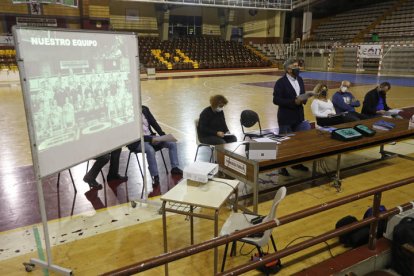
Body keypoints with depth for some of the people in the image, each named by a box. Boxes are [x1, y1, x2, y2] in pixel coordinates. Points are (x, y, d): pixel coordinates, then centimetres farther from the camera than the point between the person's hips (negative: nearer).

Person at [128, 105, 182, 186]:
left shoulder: (145, 109, 3)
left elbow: (154, 123, 6)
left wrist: (163, 135, -6)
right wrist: (150, 139, -29)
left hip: (150, 137, 7)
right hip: (137, 142, -6)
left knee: (172, 143, -6)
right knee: (150, 150, -37)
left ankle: (175, 167, 3)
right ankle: (155, 176, -26)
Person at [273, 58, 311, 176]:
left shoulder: (299, 79, 9)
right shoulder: (281, 82, -13)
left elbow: (303, 94, 17)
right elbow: (276, 100, -18)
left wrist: (304, 99, -7)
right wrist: (293, 102, -23)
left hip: (299, 116, 7)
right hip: (286, 118, -7)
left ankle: (296, 162, 31)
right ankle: (282, 166, 16)